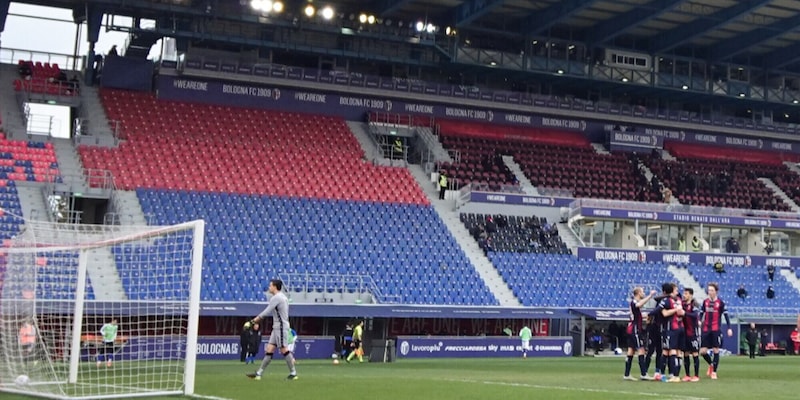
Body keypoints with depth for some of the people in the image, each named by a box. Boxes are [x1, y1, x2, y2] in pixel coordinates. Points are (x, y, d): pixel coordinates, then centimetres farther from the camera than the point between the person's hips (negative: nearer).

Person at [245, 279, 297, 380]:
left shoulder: (276, 298, -14)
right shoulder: (282, 297, 16)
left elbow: (265, 313, -17)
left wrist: (252, 321, -12)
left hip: (280, 327, -10)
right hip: (277, 327, 10)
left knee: (284, 349, -5)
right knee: (269, 349, 6)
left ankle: (293, 373, 1)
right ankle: (258, 373, 4)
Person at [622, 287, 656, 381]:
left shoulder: (633, 302, 15)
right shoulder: (634, 302, -15)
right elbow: (639, 305, -39)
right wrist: (650, 295, -37)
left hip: (631, 330, 10)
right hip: (635, 330, -10)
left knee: (631, 351, 7)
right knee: (641, 350, -9)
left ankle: (627, 375, 6)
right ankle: (643, 374, -10)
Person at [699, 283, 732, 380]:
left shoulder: (720, 302, -3)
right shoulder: (705, 302, 7)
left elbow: (726, 316, -3)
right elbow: (701, 314, 15)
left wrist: (729, 328, -9)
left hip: (716, 330, -3)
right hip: (706, 329, 4)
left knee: (716, 350, -2)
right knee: (702, 351, 0)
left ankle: (714, 372, 7)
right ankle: (711, 364, 27)